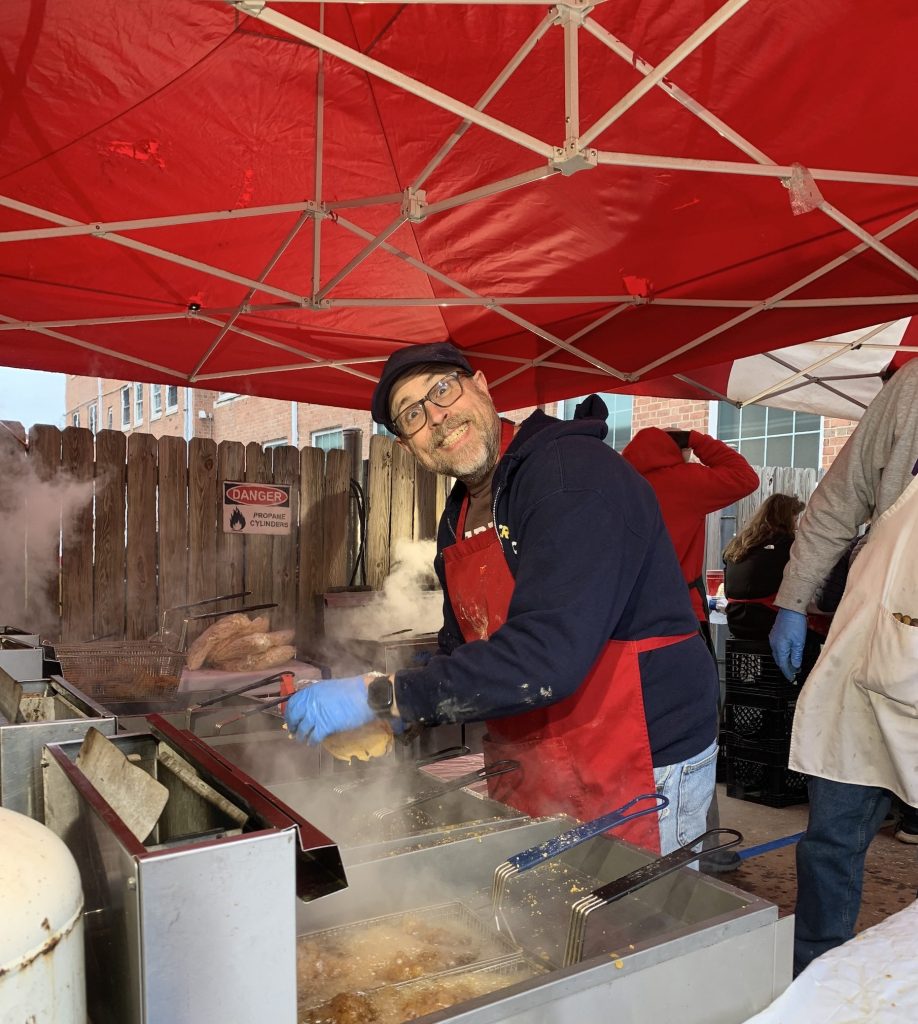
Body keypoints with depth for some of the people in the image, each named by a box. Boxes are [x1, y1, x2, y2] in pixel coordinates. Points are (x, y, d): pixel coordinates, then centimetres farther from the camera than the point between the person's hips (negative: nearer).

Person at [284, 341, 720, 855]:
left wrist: (380, 696, -28)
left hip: (644, 769, -8)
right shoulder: (458, 519, 7)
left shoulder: (573, 472, -22)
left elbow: (546, 655, -31)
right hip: (531, 771, 8)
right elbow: (463, 650, 15)